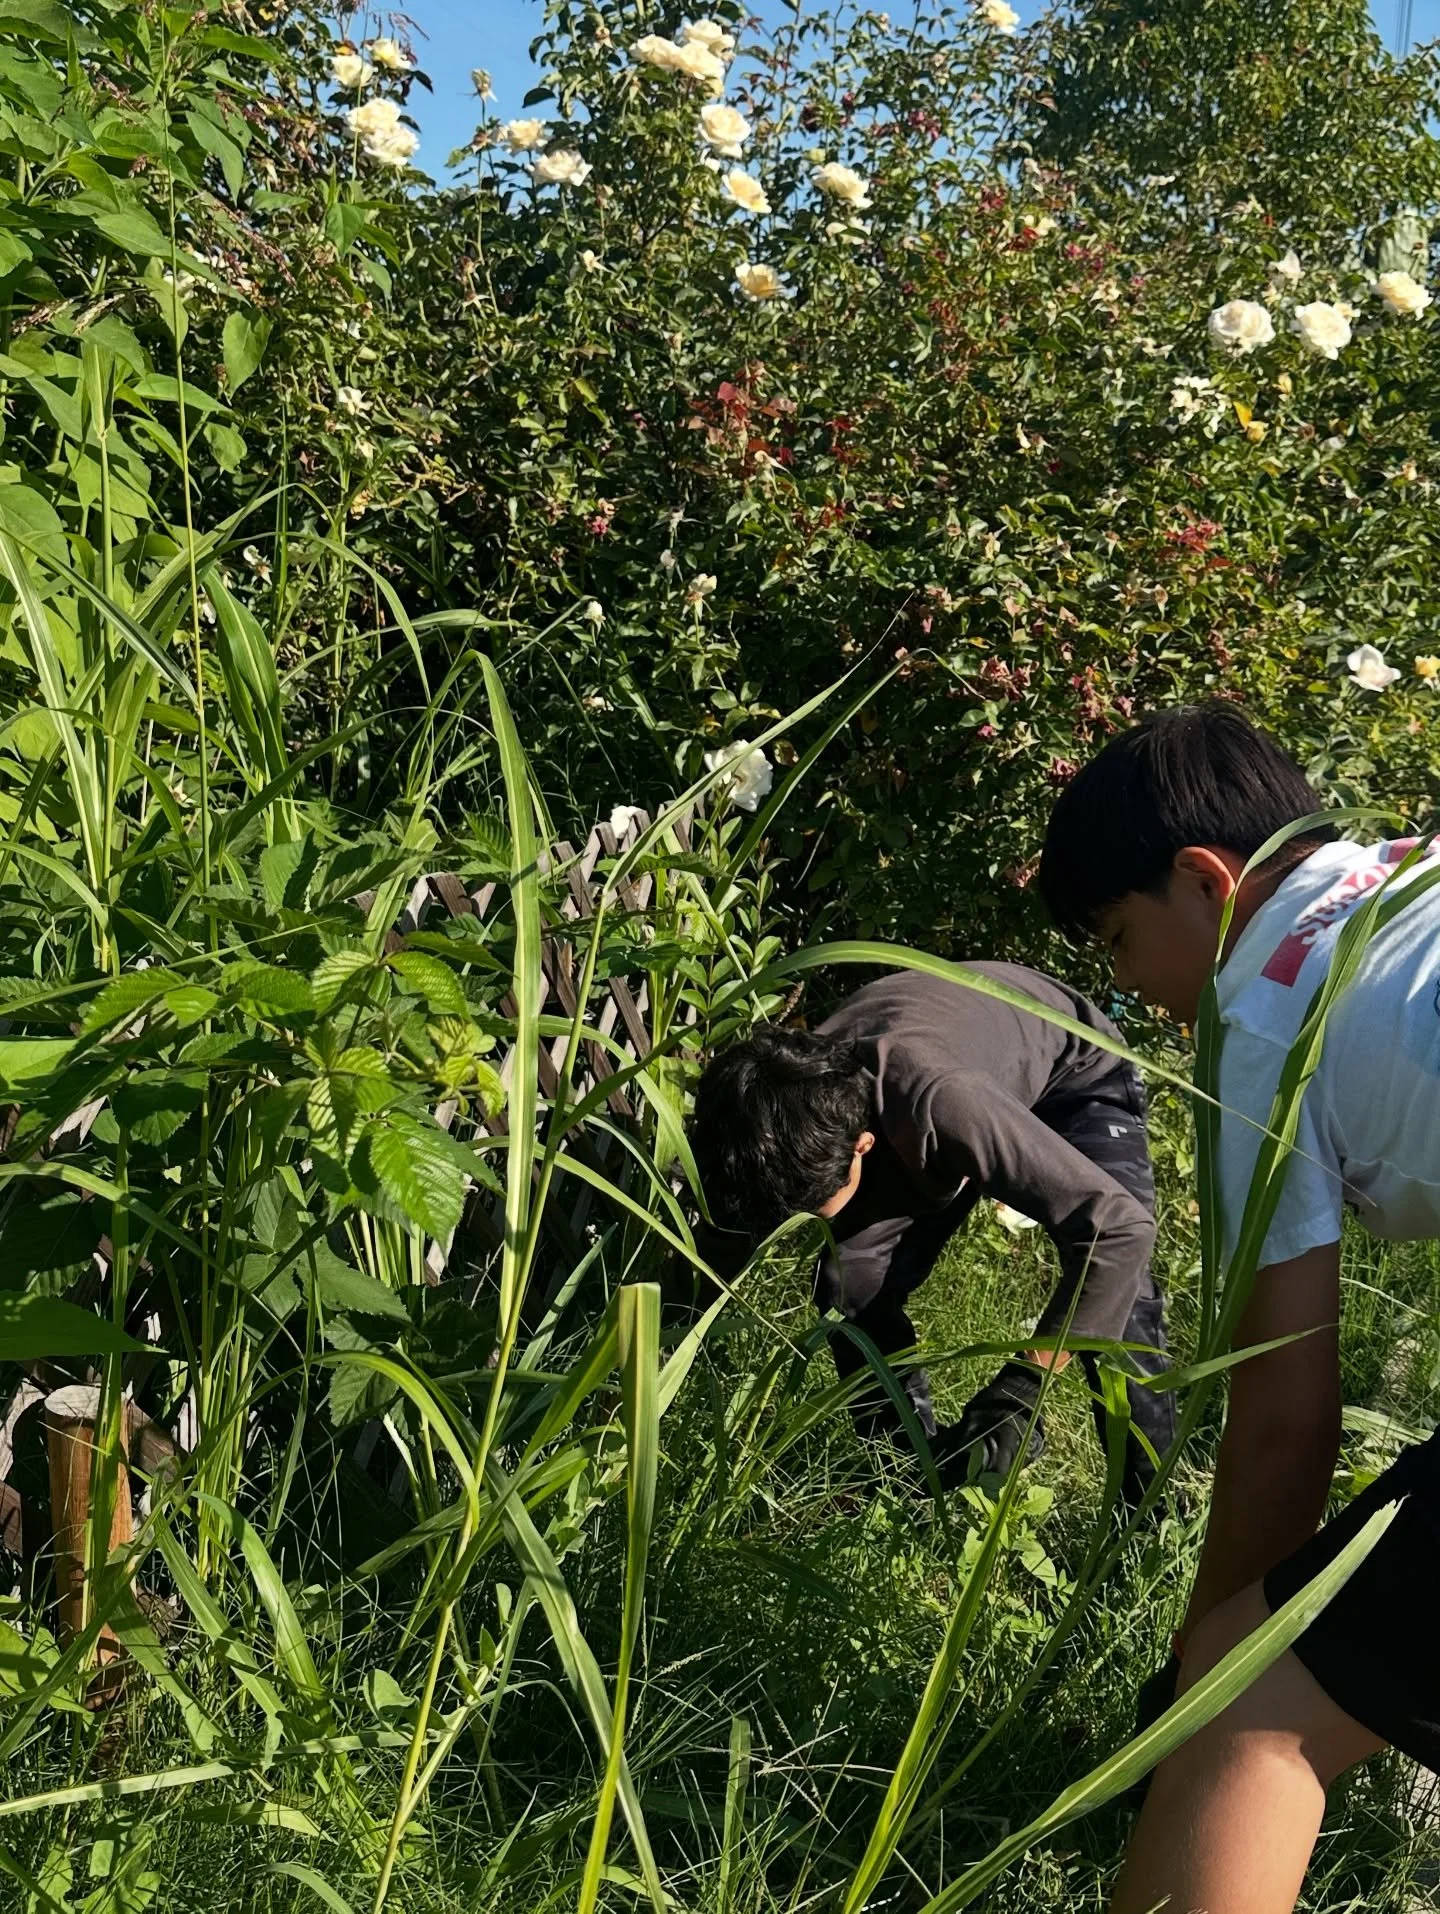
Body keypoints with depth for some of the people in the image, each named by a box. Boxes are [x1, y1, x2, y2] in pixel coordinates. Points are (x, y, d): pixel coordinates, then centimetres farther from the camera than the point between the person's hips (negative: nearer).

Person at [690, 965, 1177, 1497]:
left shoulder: (941, 1100, -48)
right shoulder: (785, 1101, -29)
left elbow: (1120, 1224, -48)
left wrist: (1019, 1389, -48)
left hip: (1072, 1069, -4)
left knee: (1111, 1308, -24)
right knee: (849, 1281, -12)